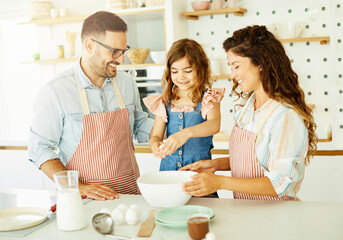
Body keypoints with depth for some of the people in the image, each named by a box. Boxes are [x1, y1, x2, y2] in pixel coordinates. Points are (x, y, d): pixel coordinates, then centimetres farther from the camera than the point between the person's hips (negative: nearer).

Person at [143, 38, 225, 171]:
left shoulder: (209, 98, -1)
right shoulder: (164, 101, 8)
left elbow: (214, 125, -19)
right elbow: (156, 135, 8)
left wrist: (187, 133, -36)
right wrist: (155, 144, -16)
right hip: (169, 167, 2)